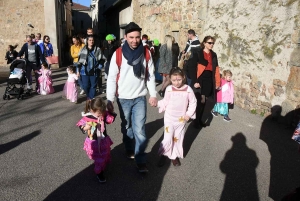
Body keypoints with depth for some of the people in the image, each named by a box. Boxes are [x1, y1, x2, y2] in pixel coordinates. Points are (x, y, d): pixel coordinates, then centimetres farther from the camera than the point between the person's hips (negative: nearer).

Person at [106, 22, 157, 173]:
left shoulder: (146, 53, -4)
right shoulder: (118, 54, -11)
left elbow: (150, 75, 3)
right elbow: (112, 78, -9)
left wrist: (153, 94, 0)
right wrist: (110, 99, -13)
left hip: (140, 98, 0)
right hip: (123, 99, 0)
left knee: (139, 129, -3)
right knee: (126, 126, 18)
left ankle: (141, 161, 6)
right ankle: (129, 150, 40)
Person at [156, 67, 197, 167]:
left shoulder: (188, 89, -10)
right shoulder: (169, 89, -9)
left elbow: (193, 103, -1)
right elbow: (165, 102, 0)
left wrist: (189, 114, -7)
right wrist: (157, 103, -14)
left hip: (181, 119, 1)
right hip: (169, 118, -1)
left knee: (178, 139, 14)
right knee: (167, 139, -2)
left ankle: (174, 156, 33)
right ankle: (164, 155, 23)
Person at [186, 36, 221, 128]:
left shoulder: (213, 55, 12)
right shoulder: (197, 52, -7)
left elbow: (216, 69, 12)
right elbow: (192, 67, -12)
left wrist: (217, 82, 7)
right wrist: (194, 81, -17)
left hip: (209, 81, 6)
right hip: (200, 80, -5)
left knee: (203, 101, 12)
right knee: (200, 101, -3)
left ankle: (199, 119, 26)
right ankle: (196, 121, 14)